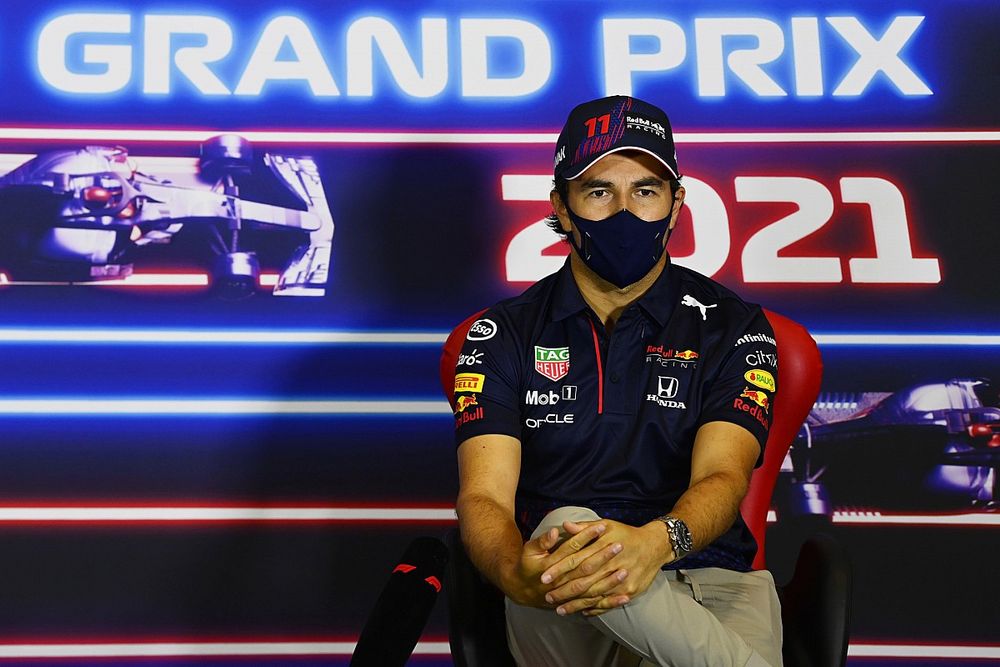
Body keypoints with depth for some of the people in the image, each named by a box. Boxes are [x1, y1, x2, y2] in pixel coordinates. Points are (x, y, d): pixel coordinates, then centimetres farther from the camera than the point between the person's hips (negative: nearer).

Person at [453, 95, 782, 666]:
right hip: (560, 612, 2)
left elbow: (722, 476, -8)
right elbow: (483, 496, -4)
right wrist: (517, 572, -30)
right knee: (567, 528, -35)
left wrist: (654, 543, -33)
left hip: (710, 581, -1)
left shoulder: (733, 326, 9)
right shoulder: (503, 335, 9)